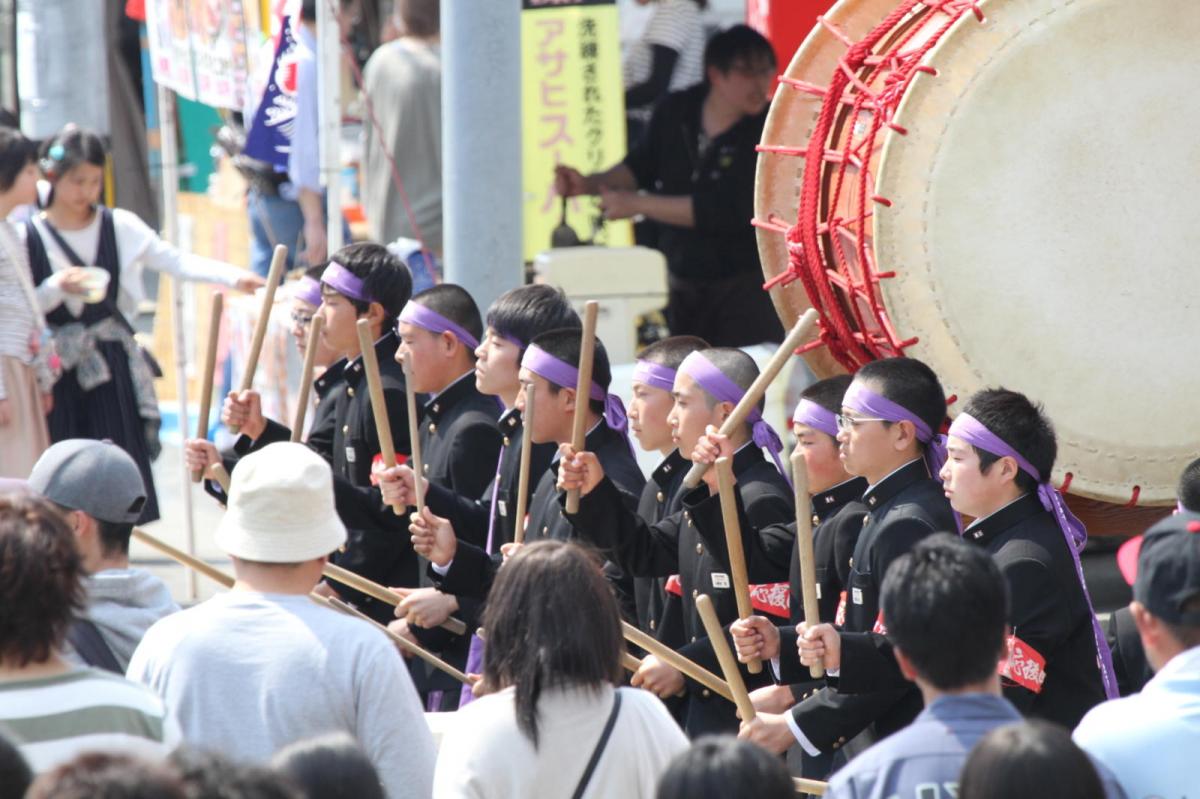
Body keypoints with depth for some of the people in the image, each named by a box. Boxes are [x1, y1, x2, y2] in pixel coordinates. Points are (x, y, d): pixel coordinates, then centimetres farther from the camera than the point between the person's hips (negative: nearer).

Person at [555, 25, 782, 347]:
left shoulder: (765, 134, -18)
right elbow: (641, 166, 16)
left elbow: (721, 211, -24)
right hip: (682, 286, 5)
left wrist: (637, 204, -21)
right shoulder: (675, 112, -1)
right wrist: (588, 184, 0)